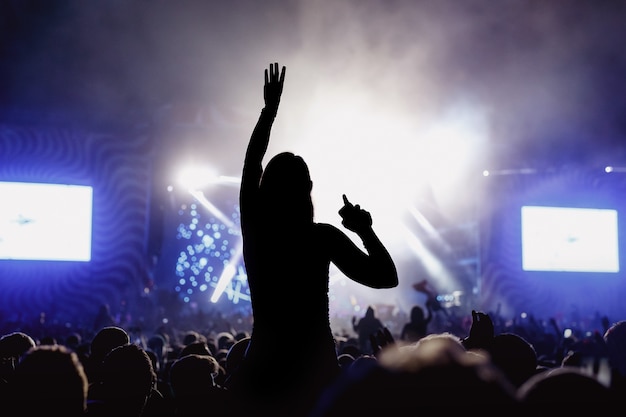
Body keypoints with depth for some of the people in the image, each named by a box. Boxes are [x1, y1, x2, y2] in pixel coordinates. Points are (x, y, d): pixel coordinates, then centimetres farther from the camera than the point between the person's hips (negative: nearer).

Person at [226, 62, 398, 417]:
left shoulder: (255, 229, -2)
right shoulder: (323, 237, -10)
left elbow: (251, 165, 15)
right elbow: (386, 277, -3)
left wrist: (270, 109, 23)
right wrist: (365, 230, 2)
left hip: (262, 373, 2)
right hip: (315, 374, -2)